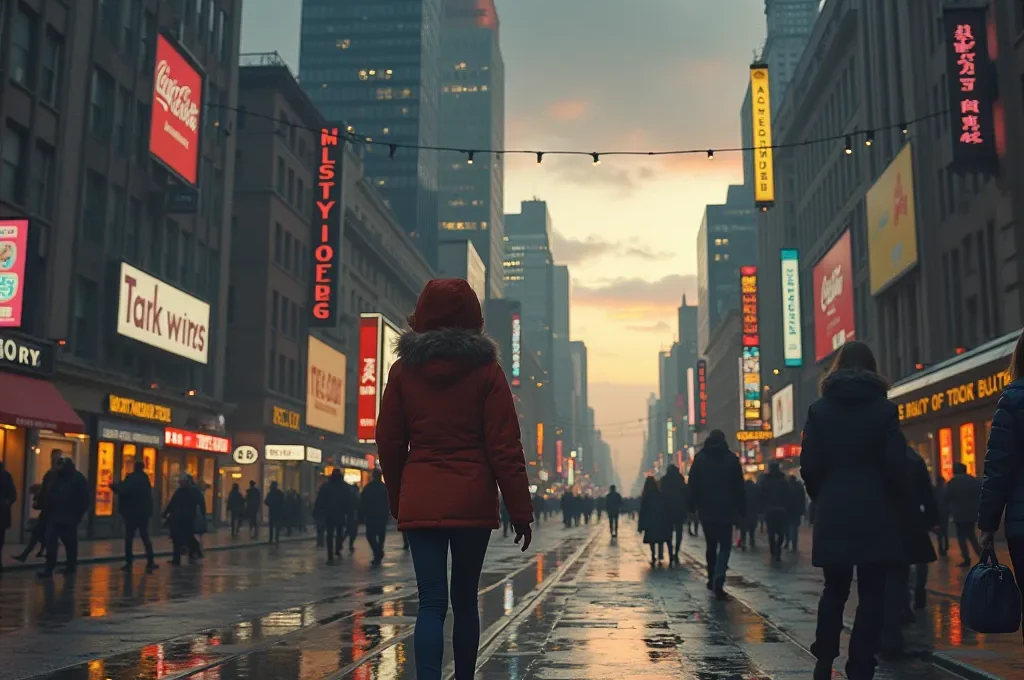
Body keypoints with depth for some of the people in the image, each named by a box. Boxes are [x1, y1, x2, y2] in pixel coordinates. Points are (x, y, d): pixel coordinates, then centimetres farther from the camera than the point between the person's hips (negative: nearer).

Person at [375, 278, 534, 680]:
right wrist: (520, 511, -1)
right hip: (473, 500, -1)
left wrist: (398, 501, 19)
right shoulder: (485, 369, -3)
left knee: (431, 604, 0)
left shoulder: (404, 369, 4)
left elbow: (389, 443, 7)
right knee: (465, 600, 13)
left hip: (420, 500, 1)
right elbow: (504, 448, -5)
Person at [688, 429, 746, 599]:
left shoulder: (699, 458, 4)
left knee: (711, 545, 16)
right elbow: (739, 487, 1)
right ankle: (718, 580, -21)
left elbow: (693, 485, 1)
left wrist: (692, 507, 4)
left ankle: (712, 579, 22)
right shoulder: (731, 458, 2)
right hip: (726, 510, -2)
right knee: (725, 546, -2)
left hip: (706, 510, 2)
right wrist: (742, 510, 3)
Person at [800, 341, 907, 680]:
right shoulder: (884, 408, -2)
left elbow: (810, 466, -2)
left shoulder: (819, 409, 2)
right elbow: (896, 465, -5)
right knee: (871, 594, 3)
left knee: (834, 589, 16)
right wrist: (895, 504, 10)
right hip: (876, 513, -2)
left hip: (833, 513, 2)